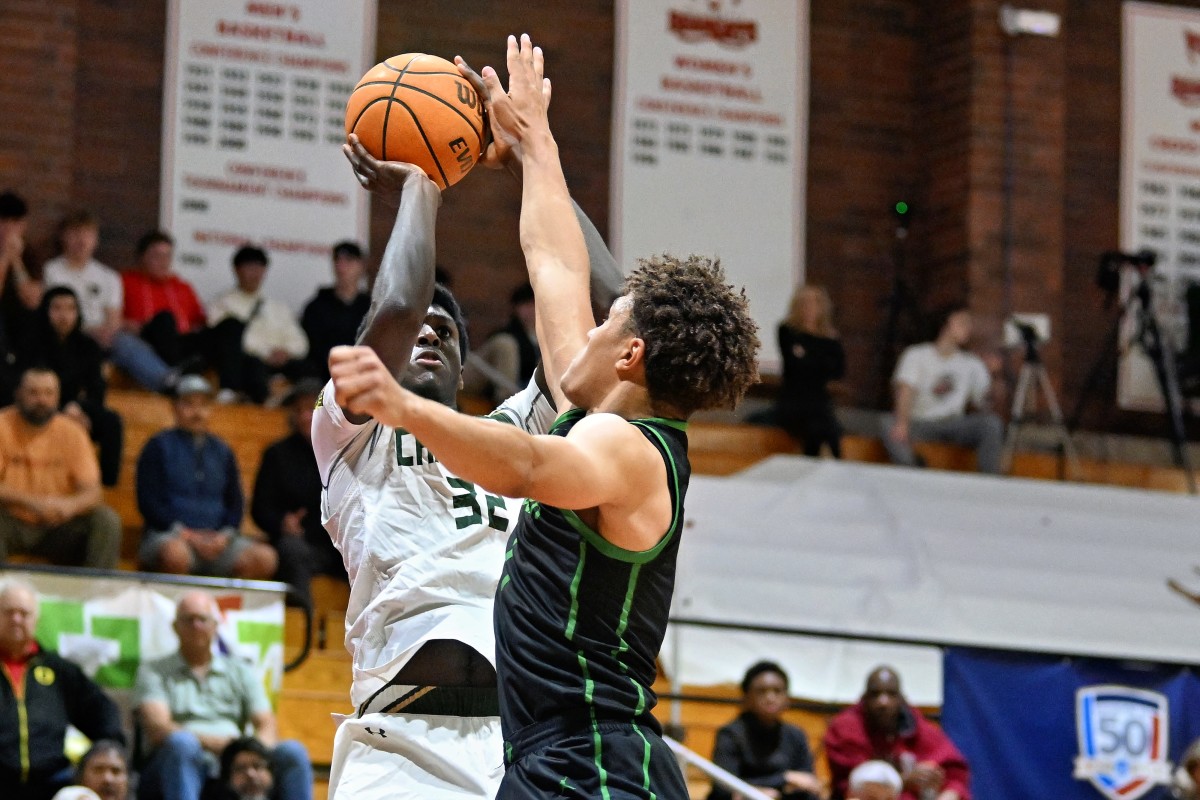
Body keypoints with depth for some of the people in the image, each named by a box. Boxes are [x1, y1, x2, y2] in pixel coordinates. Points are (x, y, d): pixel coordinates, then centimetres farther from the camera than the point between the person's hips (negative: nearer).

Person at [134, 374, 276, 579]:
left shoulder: (222, 452, 21)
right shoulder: (159, 447, 9)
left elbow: (235, 503, 19)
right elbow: (148, 502, 1)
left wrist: (224, 535, -3)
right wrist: (185, 534, -12)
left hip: (217, 539, 4)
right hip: (169, 535, -4)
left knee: (265, 558, -25)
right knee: (176, 554, -42)